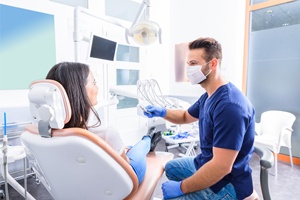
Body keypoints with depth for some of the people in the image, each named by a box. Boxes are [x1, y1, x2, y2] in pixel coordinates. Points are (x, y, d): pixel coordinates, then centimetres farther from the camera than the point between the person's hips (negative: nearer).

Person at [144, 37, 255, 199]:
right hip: (206, 164, 9)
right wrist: (161, 112, -2)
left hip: (226, 184, -9)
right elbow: (186, 116, 17)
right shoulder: (208, 96, 3)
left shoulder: (229, 105, -31)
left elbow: (221, 167, -33)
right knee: (170, 168, 25)